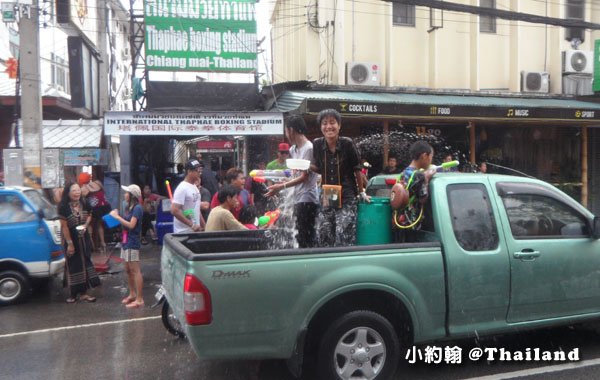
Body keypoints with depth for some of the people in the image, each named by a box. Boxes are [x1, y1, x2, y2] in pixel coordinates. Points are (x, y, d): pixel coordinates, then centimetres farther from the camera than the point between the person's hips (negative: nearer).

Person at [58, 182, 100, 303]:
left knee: (84, 263, 10)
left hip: (84, 239, 5)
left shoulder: (84, 205, -1)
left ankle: (83, 292, 21)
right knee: (73, 265, 5)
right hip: (71, 239, -5)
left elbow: (89, 216, 17)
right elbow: (64, 226, -15)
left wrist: (86, 225, -5)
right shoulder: (64, 207, -15)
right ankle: (73, 294, 18)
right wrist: (69, 243, -17)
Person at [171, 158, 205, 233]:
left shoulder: (195, 188, 13)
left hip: (195, 231, 8)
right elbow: (174, 211, -22)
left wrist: (204, 226, 14)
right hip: (184, 232, -8)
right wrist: (192, 225, -22)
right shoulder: (182, 188, -14)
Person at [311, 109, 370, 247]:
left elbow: (357, 169, -3)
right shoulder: (318, 144, -4)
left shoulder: (347, 144, -14)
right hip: (327, 198, 4)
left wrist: (361, 192, 6)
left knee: (344, 237, -10)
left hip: (347, 198, -4)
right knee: (324, 236, 8)